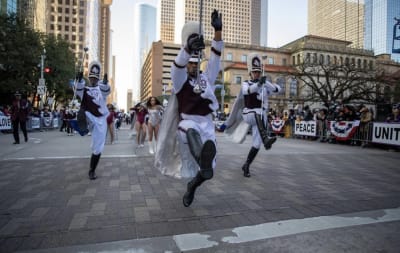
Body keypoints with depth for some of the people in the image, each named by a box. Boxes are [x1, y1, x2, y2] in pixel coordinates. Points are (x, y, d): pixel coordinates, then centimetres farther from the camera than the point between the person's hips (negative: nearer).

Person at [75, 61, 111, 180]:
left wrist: (105, 82, -36)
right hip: (89, 118, 0)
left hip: (100, 120, 0)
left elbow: (106, 90, -14)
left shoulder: (101, 88, 12)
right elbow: (78, 90, -14)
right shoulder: (84, 89, 11)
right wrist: (80, 79, -35)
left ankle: (92, 170, 16)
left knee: (98, 148, 4)